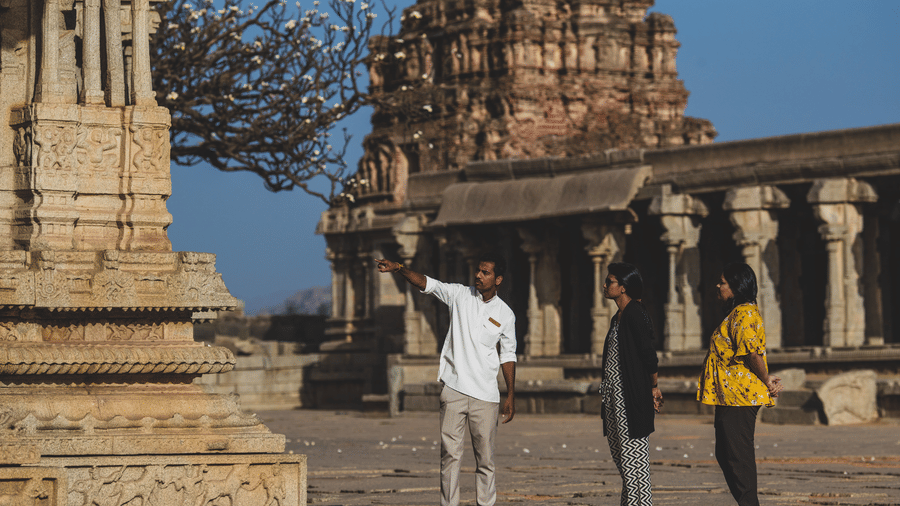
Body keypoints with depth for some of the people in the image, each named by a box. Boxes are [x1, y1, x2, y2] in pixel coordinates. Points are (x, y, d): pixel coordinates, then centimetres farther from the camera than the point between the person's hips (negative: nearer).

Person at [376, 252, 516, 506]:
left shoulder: (505, 314, 5)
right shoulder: (459, 295, 4)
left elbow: (508, 356, 11)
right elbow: (425, 283, -6)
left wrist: (511, 396, 9)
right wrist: (400, 268, -24)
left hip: (485, 395, 0)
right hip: (454, 389, 0)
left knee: (485, 457, 2)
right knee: (450, 453, -4)